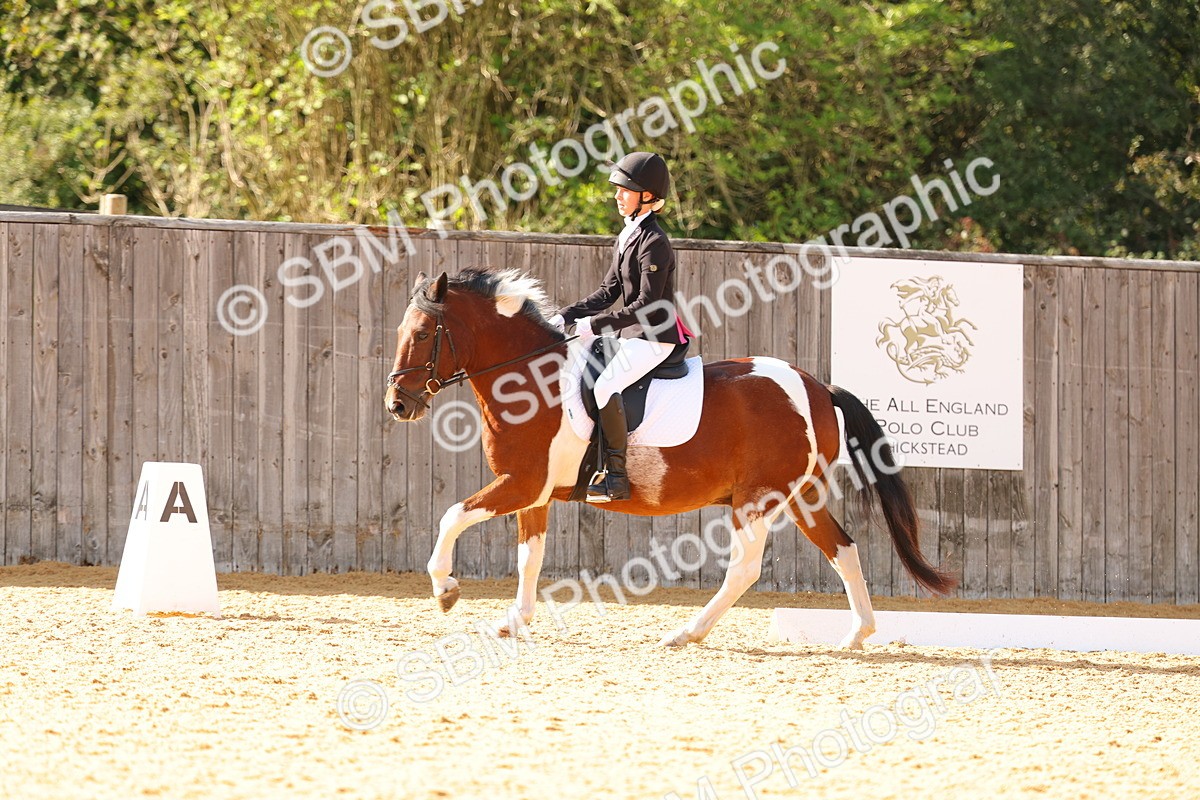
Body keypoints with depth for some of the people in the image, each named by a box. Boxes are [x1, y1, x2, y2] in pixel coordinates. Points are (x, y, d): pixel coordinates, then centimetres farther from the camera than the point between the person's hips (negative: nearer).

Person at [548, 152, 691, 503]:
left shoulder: (653, 243, -17)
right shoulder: (627, 237, 13)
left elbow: (647, 305, -22)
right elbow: (608, 292, 16)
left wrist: (597, 324, -25)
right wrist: (566, 317, 6)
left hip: (654, 337, -11)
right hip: (630, 334, 11)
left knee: (604, 386, -29)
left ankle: (616, 476, -27)